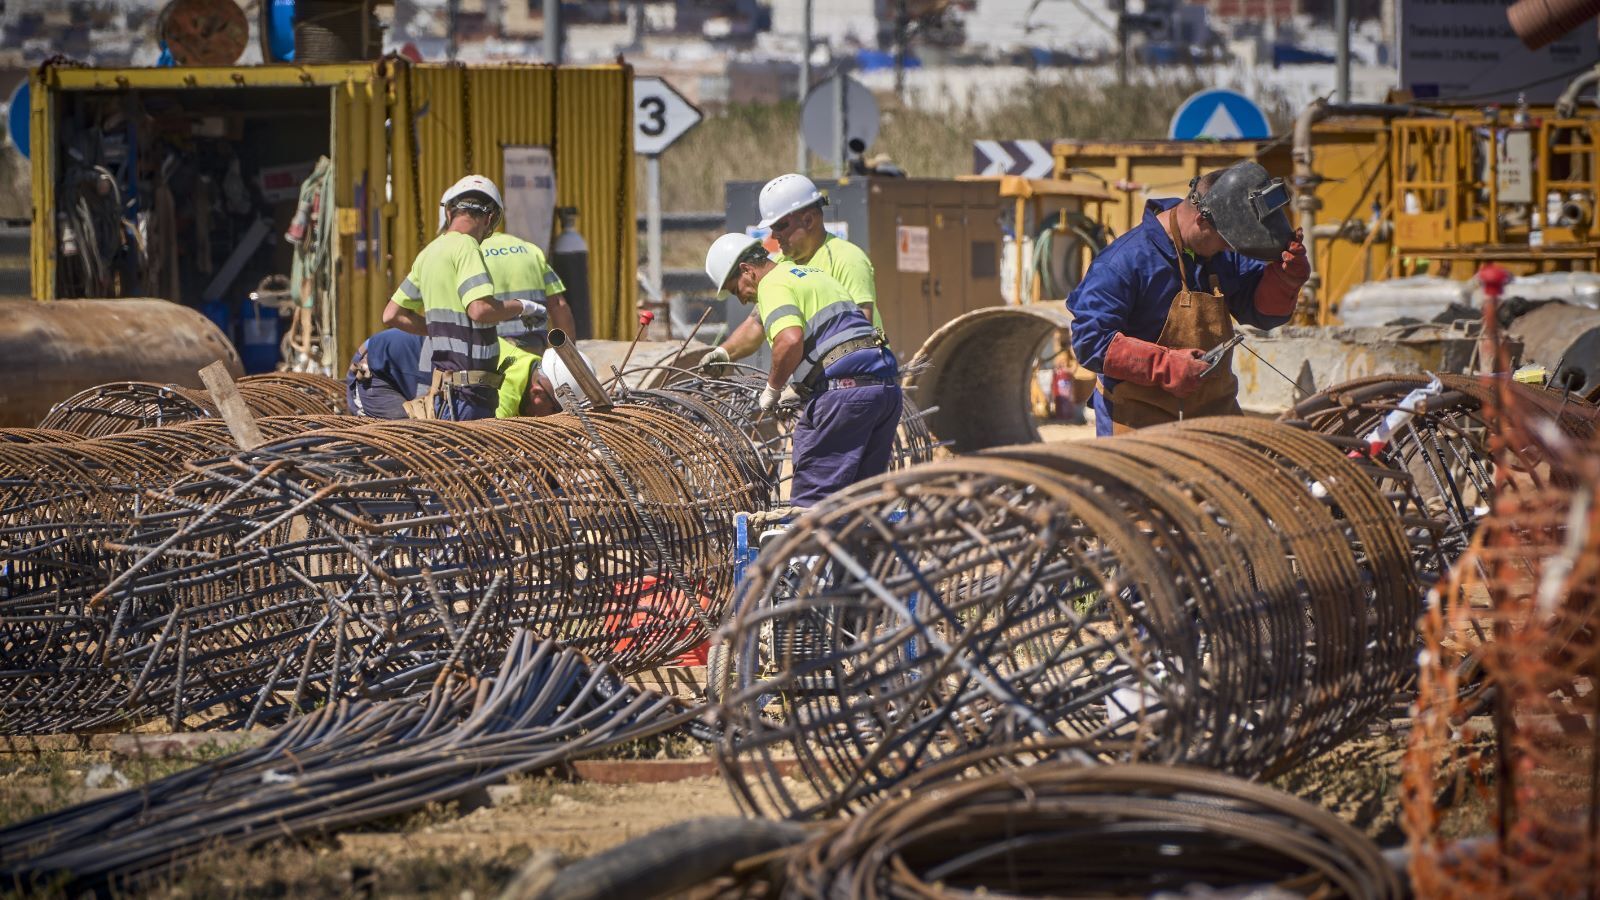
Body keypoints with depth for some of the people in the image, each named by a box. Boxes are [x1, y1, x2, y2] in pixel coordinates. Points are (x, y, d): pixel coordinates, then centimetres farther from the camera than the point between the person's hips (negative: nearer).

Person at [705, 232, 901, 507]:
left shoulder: (773, 285, -3)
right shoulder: (814, 274, 26)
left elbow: (790, 341, -21)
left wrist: (773, 388, -6)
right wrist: (801, 389, 31)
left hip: (843, 390, -9)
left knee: (809, 502, -5)